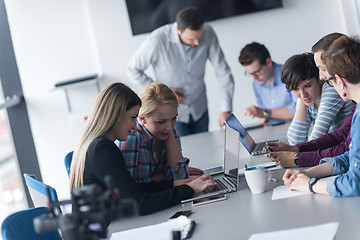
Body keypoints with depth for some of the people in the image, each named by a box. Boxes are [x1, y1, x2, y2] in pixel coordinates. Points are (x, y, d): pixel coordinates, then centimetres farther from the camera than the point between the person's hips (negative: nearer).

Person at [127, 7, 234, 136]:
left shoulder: (208, 33, -18)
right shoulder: (157, 41, -28)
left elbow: (223, 71, -13)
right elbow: (132, 70, -13)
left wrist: (226, 109, -20)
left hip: (199, 111, 4)